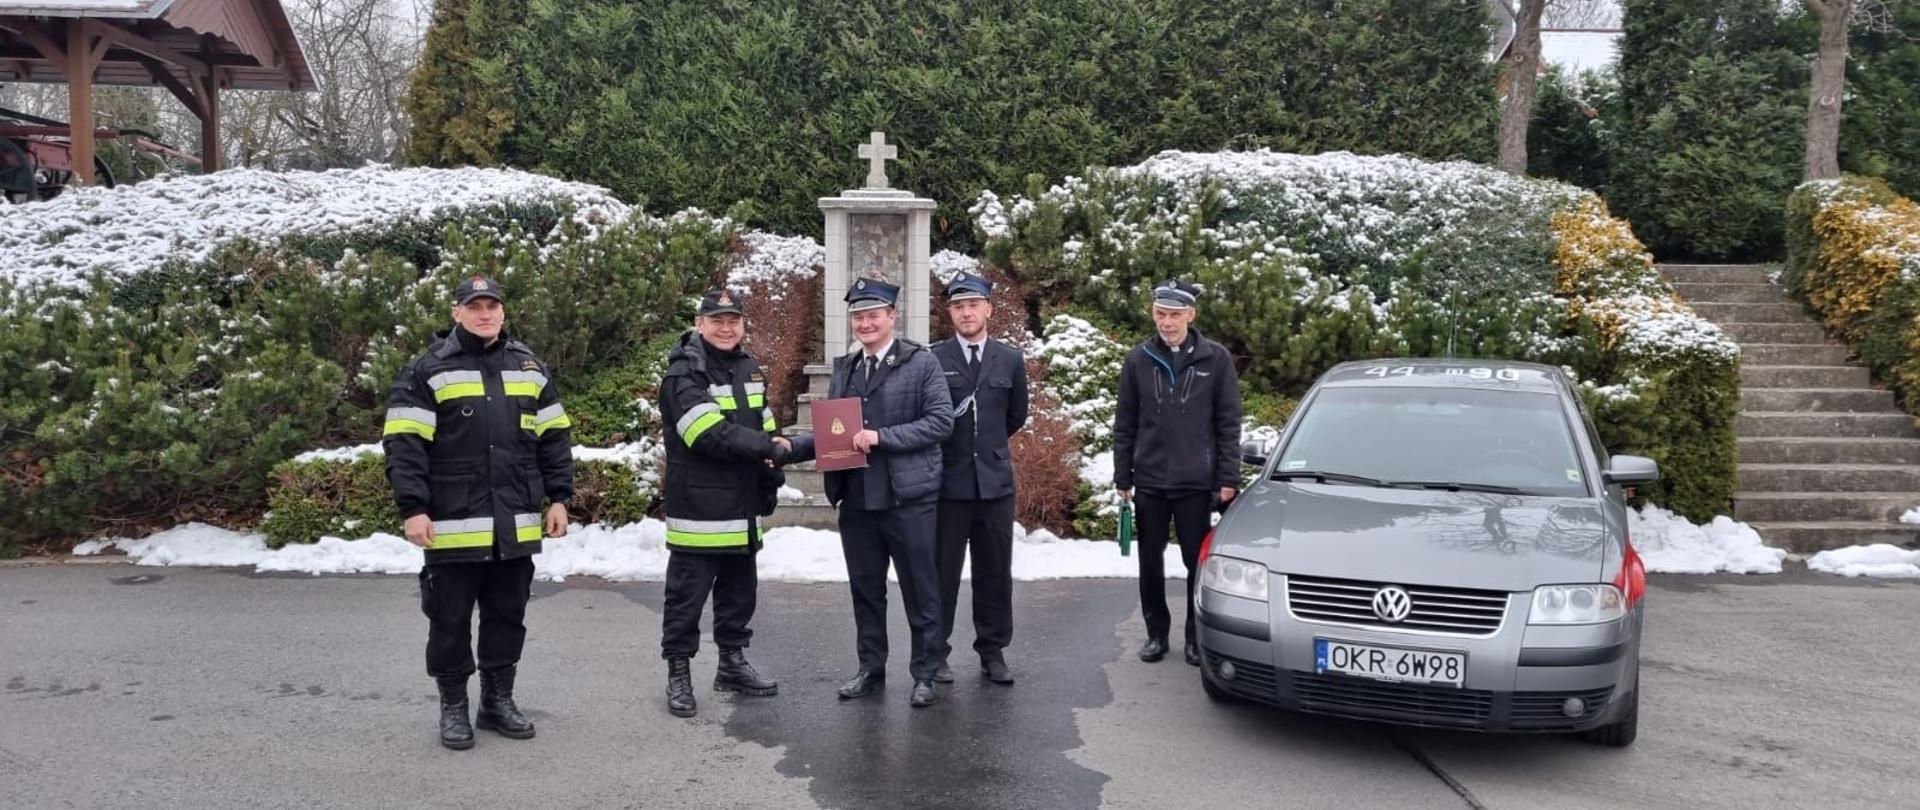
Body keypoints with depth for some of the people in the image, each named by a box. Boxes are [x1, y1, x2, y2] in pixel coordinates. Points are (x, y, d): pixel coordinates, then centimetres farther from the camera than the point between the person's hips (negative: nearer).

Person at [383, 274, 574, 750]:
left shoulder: (530, 368, 10)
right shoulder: (427, 371, -3)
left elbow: (553, 438, 13)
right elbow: (404, 444, -7)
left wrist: (558, 497, 8)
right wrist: (413, 509, -14)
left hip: (516, 526, 4)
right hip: (453, 527, -4)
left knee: (507, 616, 13)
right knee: (451, 620, 6)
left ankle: (498, 701, 27)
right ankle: (453, 707, 20)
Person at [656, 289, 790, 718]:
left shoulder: (748, 369, 14)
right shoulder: (684, 374, -12)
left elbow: (766, 429, 19)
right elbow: (711, 435, -23)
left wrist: (771, 475, 4)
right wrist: (770, 449, -17)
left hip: (743, 509, 8)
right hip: (699, 509, -8)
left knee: (740, 591, 17)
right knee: (687, 595, 0)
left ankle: (732, 664, 30)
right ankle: (678, 674, 11)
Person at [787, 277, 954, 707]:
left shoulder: (922, 362, -4)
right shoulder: (844, 368, 13)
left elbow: (941, 421, -12)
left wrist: (881, 437, -19)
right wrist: (792, 447, -3)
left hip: (907, 497, -5)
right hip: (855, 498, 5)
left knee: (920, 590, 5)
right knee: (865, 589, 14)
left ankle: (924, 673, 18)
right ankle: (871, 668, 28)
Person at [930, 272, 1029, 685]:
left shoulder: (1010, 359, 6)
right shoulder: (932, 359, -3)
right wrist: (952, 446, 2)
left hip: (995, 480, 3)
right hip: (947, 481, -2)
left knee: (995, 572, 9)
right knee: (943, 571, 5)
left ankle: (993, 651, 20)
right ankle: (936, 652, 15)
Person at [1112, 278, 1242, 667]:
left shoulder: (1216, 359, -2)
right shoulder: (1138, 360, 2)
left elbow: (1228, 424, -1)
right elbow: (1124, 425, 5)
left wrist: (1228, 478, -5)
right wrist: (1122, 478, 3)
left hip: (1196, 482, -2)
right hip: (1149, 482, 2)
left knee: (1198, 562, 5)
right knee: (1151, 562, 10)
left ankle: (1197, 636, 18)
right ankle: (1156, 632, 24)